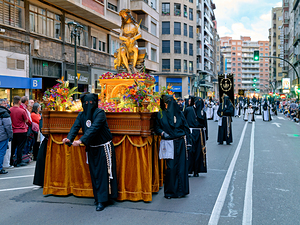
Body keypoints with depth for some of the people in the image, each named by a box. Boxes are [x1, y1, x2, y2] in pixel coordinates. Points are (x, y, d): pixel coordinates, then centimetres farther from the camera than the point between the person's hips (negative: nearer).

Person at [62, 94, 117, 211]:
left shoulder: (100, 113, -16)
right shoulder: (81, 115, 3)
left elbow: (94, 128, -29)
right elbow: (75, 127, -12)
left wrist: (81, 140, -41)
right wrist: (69, 138, -32)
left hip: (103, 148, -6)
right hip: (91, 148, 6)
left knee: (102, 173, -6)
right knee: (94, 174, 11)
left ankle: (102, 200, -1)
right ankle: (97, 197, 23)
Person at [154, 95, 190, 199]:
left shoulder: (179, 113, 7)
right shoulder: (160, 114, 4)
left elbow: (185, 127, 13)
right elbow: (156, 127, 7)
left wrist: (184, 136, 1)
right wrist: (162, 132, -11)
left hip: (180, 143, 2)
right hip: (169, 144, -1)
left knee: (181, 166, 2)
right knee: (170, 167, -5)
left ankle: (180, 190, 14)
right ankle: (169, 191, 8)